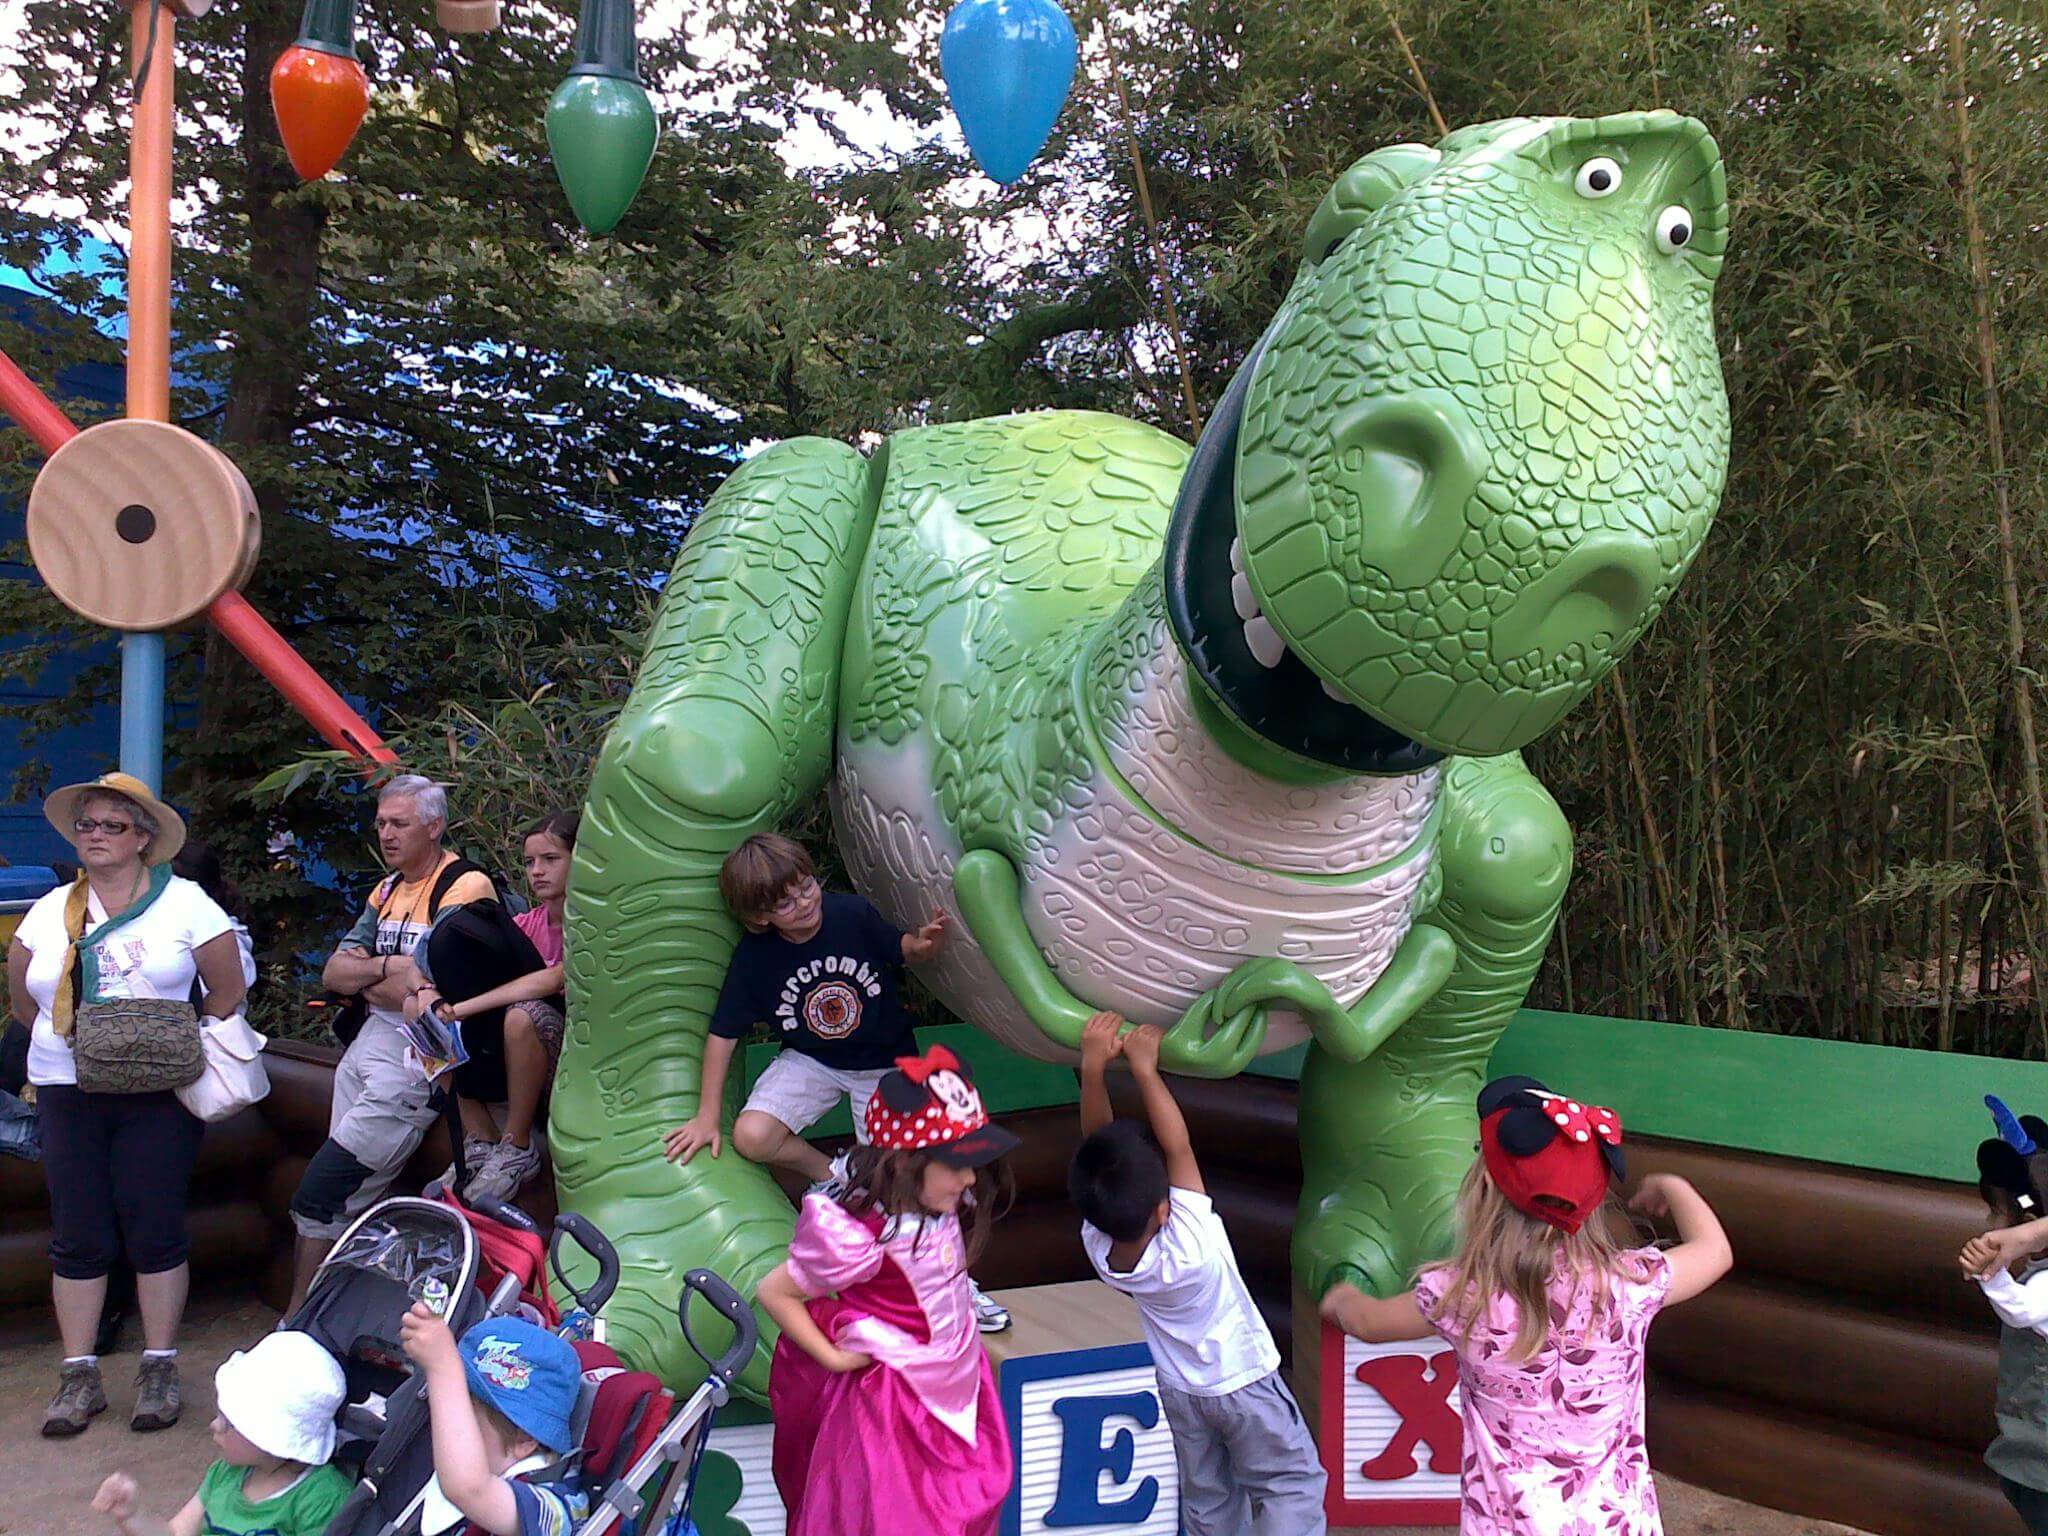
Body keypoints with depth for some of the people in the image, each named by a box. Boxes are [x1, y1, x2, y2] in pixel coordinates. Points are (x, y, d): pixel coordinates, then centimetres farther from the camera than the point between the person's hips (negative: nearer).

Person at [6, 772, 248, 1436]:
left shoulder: (185, 903, -1)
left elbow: (227, 990, 2)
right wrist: (74, 1043, 11)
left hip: (158, 1097, -3)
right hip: (67, 1095, 3)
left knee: (155, 1231, 0)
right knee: (78, 1236, 5)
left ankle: (160, 1369, 11)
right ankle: (79, 1377, 15)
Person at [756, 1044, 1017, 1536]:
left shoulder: (940, 1208, -11)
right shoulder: (862, 1237, -32)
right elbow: (774, 1293, -22)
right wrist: (834, 1359, -17)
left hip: (957, 1382, 7)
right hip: (894, 1400, -7)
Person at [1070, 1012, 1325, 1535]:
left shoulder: (1098, 1247, -25)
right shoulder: (1191, 1250, -38)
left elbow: (1097, 1146, -25)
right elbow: (1177, 1145, -37)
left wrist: (1093, 1068, -35)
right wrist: (1144, 1069, -36)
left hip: (1180, 1391, 5)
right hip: (1242, 1384, -5)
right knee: (1292, 1484, 12)